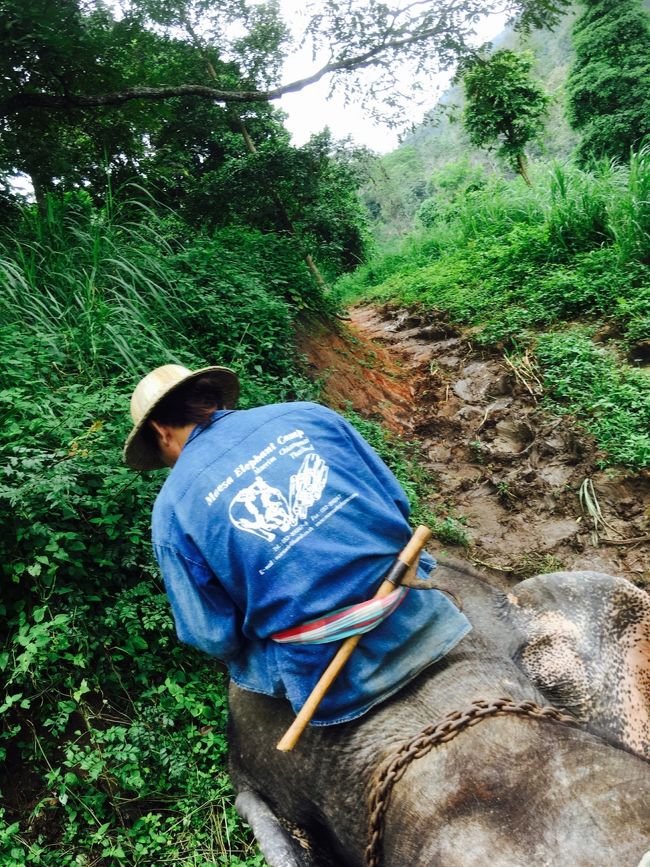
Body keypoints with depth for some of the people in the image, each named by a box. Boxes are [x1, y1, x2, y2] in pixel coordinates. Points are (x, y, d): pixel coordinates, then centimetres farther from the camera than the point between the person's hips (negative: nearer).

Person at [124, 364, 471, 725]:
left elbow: (215, 637, -2)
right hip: (416, 614, 4)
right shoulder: (306, 414, 2)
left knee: (238, 656, 26)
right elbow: (397, 501, 7)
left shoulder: (172, 508, -4)